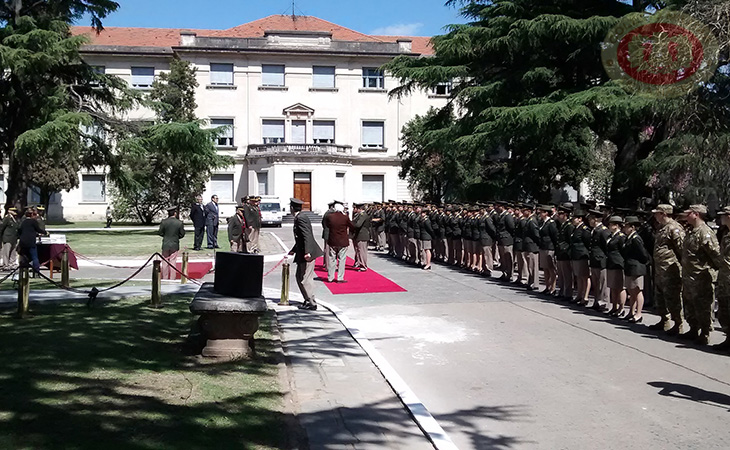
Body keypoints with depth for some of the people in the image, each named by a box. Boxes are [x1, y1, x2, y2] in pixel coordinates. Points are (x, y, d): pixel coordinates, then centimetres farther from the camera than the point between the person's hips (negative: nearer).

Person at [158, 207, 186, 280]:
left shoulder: (163, 222, -8)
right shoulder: (179, 222, -10)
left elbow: (160, 232, -2)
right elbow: (182, 234, -4)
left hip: (165, 245, 1)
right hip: (175, 245, -1)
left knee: (165, 262, 11)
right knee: (172, 262, 6)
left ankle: (165, 278, 15)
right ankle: (172, 279, 8)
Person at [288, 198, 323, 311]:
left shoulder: (301, 218, -15)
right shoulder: (298, 218, 16)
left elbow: (307, 236, -24)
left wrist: (307, 252, -30)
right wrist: (293, 250, 31)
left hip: (307, 254, -10)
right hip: (302, 253, 10)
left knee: (305, 279, -6)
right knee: (299, 277, 18)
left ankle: (312, 303, 0)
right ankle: (308, 300, 25)